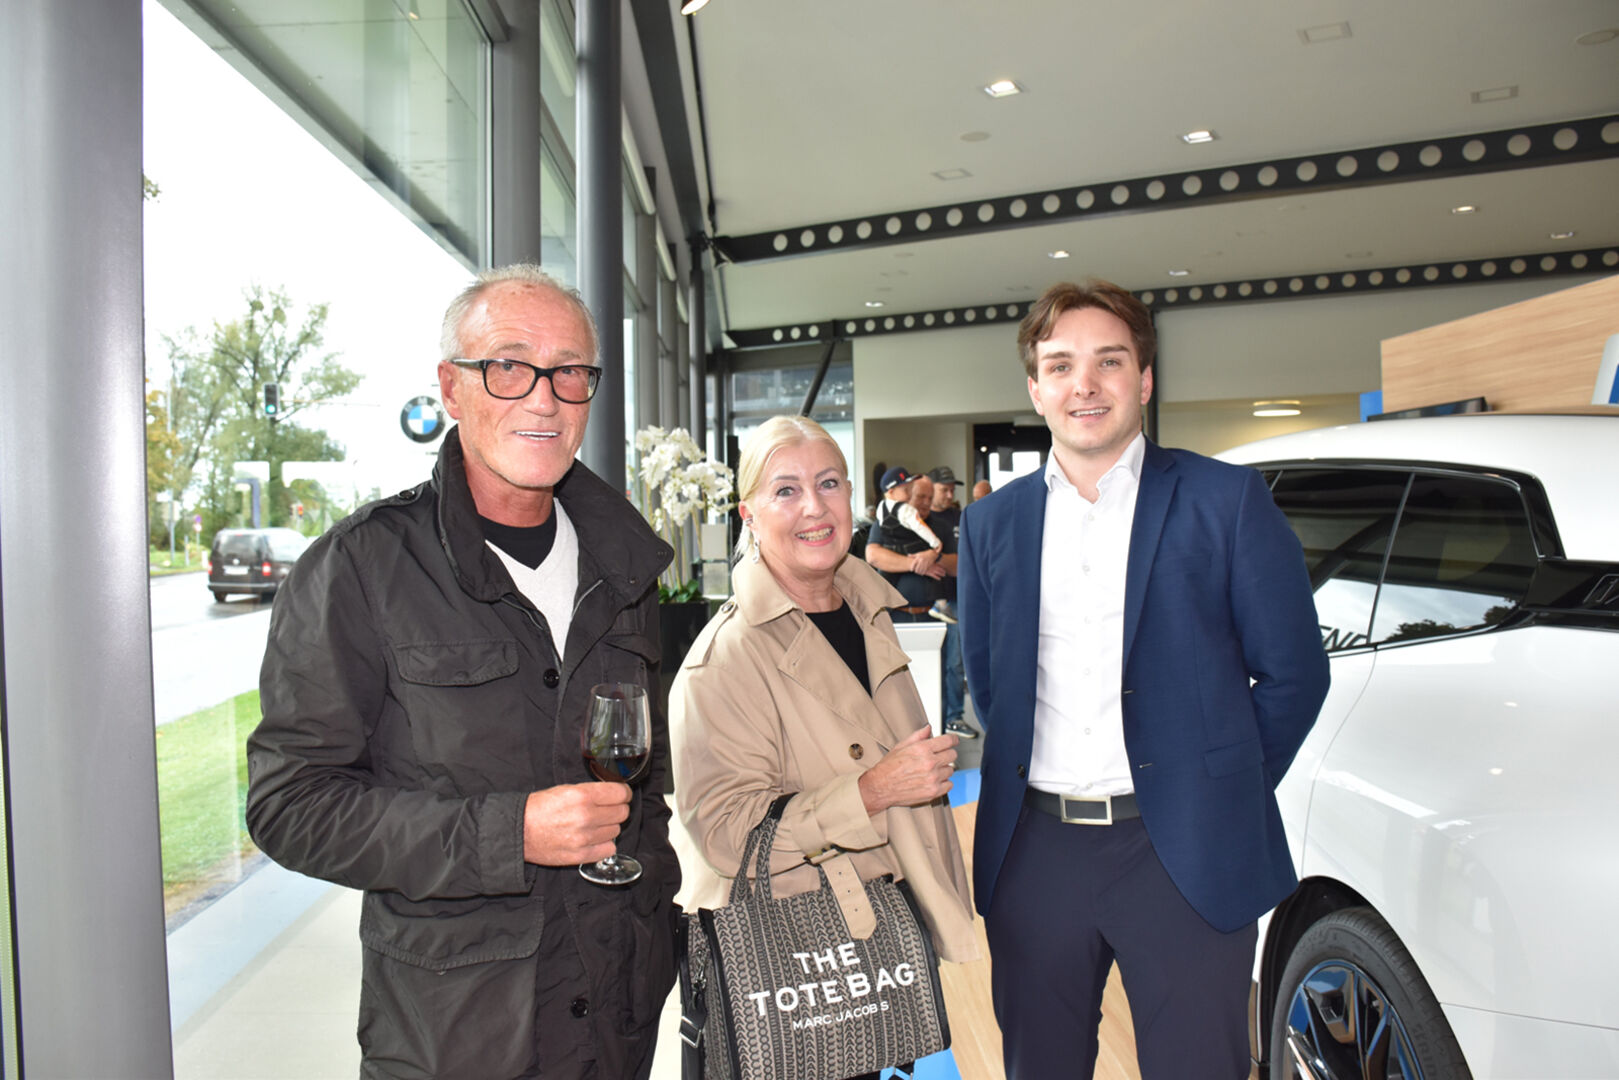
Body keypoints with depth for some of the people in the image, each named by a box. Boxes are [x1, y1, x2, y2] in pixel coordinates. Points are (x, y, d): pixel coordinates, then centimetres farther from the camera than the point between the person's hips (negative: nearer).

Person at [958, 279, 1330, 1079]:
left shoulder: (1227, 501, -4)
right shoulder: (992, 523, 5)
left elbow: (1293, 672, 0)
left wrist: (1226, 793, 2)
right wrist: (1031, 773, 6)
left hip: (1184, 855, -3)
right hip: (1032, 853, 3)